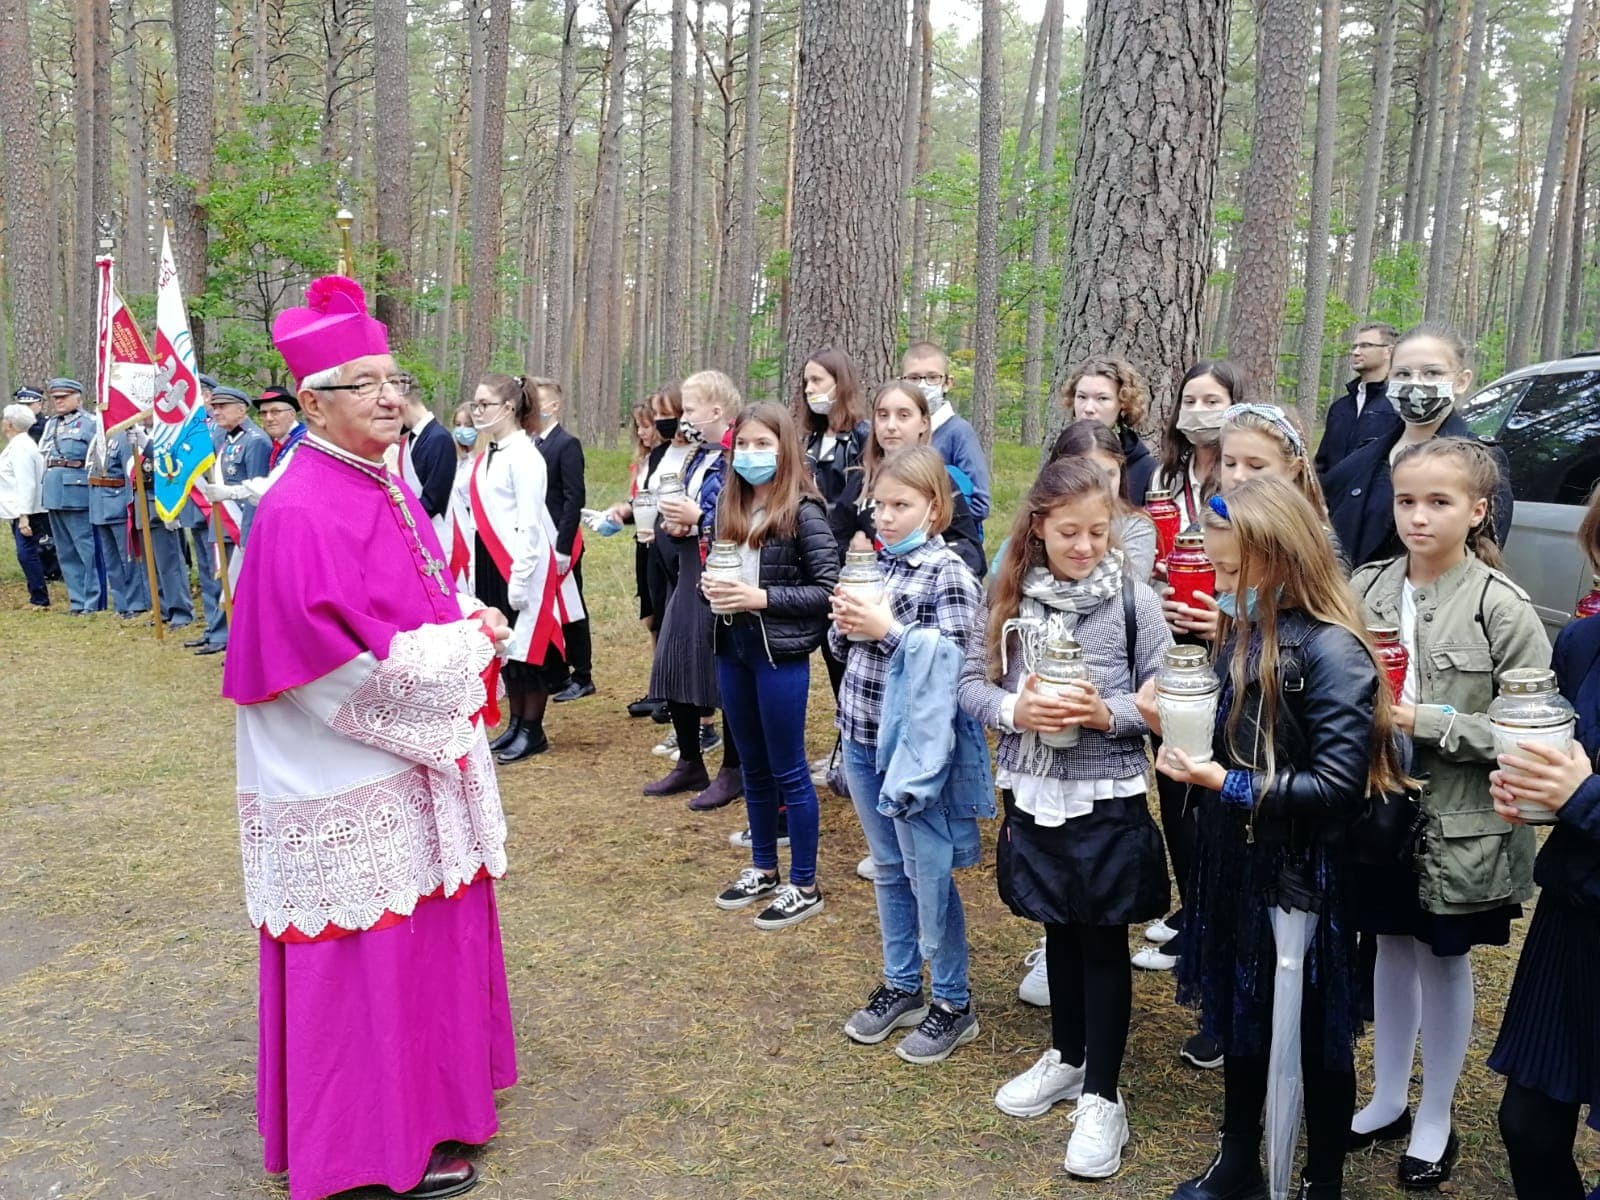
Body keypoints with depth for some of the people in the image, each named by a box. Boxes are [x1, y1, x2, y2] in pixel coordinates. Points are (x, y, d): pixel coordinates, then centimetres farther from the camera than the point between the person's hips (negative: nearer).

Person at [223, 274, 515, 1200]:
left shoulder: (388, 487, 7)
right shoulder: (301, 512, -21)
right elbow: (350, 664, -25)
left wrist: (469, 624, -3)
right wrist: (470, 641, -15)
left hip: (412, 762, 9)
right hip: (350, 785, -9)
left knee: (426, 938, 20)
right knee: (371, 955, 4)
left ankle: (429, 1091, 39)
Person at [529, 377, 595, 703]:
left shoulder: (567, 444, -11)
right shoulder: (531, 444, 9)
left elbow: (574, 499, -16)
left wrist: (563, 548, -19)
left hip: (560, 544, -7)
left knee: (570, 610, 3)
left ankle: (582, 677, 14)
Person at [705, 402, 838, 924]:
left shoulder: (803, 510, -13)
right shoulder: (730, 505, 7)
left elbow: (828, 589, -15)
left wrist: (761, 598, -21)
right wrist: (710, 584, -5)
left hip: (781, 652, -7)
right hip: (732, 647, 7)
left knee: (788, 771, 4)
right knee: (753, 766, 18)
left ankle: (804, 885, 17)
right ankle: (763, 869, 33)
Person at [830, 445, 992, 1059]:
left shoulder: (948, 573, -12)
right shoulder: (875, 565, 8)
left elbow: (960, 661, -19)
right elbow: (841, 646, 15)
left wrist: (889, 630, -22)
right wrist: (844, 624, -7)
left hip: (915, 745, -7)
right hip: (862, 737, 7)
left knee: (928, 875, 4)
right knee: (887, 869, 18)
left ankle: (953, 1003, 20)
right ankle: (901, 986, 33)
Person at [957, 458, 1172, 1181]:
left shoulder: (1133, 600, -10)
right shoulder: (1011, 594, -2)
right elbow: (971, 681, 0)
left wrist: (1108, 713, -23)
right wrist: (1011, 709, -19)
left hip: (1107, 798, -3)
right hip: (1032, 793, 3)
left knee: (1103, 940, 8)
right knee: (1059, 929, 20)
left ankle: (1102, 1096, 23)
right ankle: (1067, 1056, 40)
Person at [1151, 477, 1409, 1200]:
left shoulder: (1332, 652, -21)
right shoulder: (1243, 631, 3)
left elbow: (1337, 788, -24)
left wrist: (1225, 785, -24)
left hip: (1302, 875, -7)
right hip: (1234, 862, 7)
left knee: (1314, 1034, 12)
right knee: (1239, 1016, 21)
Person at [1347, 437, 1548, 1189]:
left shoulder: (1501, 608, -14)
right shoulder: (1366, 588, -3)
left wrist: (1429, 723, -22)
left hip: (1458, 826, -3)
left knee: (1444, 960, 13)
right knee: (1392, 950, 18)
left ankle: (1435, 1122, 32)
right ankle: (1388, 1101, 37)